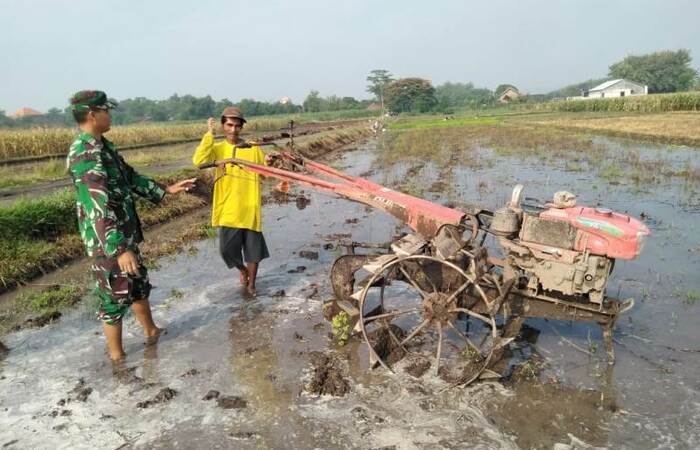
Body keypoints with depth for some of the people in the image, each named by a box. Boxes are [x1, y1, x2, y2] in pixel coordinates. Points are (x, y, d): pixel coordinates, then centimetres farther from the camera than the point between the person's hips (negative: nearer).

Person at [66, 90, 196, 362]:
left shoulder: (102, 146, 9)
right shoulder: (85, 154, -23)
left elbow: (130, 177, 19)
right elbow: (99, 208, -32)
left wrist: (166, 190, 18)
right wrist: (120, 250, -38)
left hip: (124, 234, 10)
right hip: (108, 241, -10)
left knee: (138, 284, 23)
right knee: (115, 296, 5)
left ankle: (151, 332, 43)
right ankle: (117, 355, 22)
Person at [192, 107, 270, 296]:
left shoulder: (254, 148, 2)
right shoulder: (217, 148, 0)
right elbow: (198, 161, -19)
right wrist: (209, 134, -18)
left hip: (250, 208, 0)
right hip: (228, 209, 0)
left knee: (252, 248, 8)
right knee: (227, 249, 2)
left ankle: (251, 284, 28)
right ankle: (242, 270, 34)